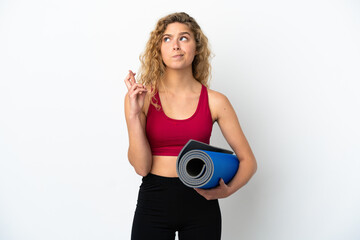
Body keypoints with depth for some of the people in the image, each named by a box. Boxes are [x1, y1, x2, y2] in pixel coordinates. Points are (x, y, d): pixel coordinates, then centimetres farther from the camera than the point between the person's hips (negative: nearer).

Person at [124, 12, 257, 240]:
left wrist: (227, 190, -14)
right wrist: (133, 114, -17)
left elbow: (248, 160, 3)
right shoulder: (142, 97, -3)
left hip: (200, 204, 1)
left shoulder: (215, 101, -2)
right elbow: (142, 167, -9)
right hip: (154, 203, 0)